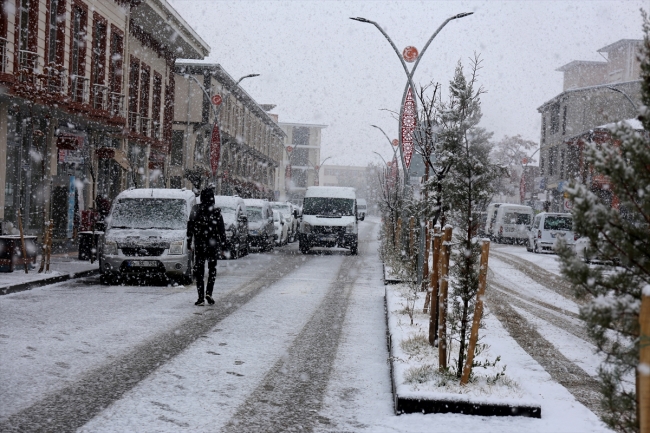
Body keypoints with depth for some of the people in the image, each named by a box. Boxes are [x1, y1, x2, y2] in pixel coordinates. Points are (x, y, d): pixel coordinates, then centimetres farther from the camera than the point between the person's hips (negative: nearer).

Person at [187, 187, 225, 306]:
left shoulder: (195, 209, -2)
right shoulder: (216, 211, -5)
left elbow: (190, 226, 1)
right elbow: (221, 229, -2)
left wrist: (189, 241, 8)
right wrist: (222, 242, 8)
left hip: (199, 244, 1)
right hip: (213, 243, -1)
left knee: (199, 270, 5)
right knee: (212, 269, 13)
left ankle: (201, 297, 1)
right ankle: (209, 293, -3)